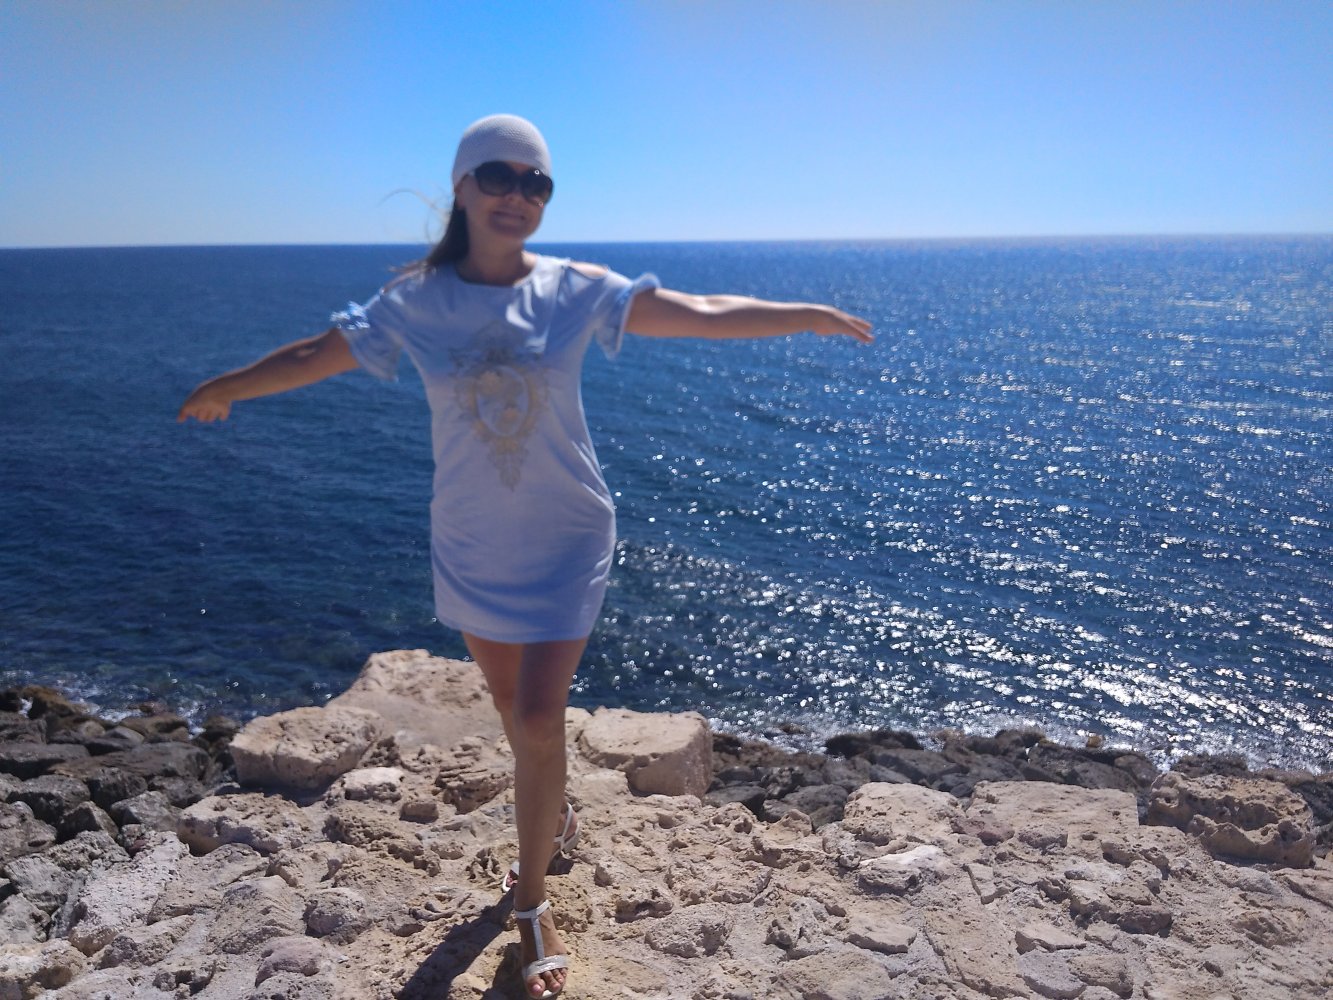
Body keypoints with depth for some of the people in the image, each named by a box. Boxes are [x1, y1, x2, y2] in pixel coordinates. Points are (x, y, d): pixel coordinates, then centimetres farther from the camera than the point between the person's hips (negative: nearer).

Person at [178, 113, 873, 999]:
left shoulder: (575, 290, -8)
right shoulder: (415, 302, -5)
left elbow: (702, 314, -8)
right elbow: (318, 353, 8)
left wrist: (806, 314, -11)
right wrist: (229, 386, 19)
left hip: (565, 542, -2)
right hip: (471, 546, 2)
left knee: (538, 719, -5)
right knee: (515, 709, 16)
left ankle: (533, 904, 17)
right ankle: (557, 817, 46)